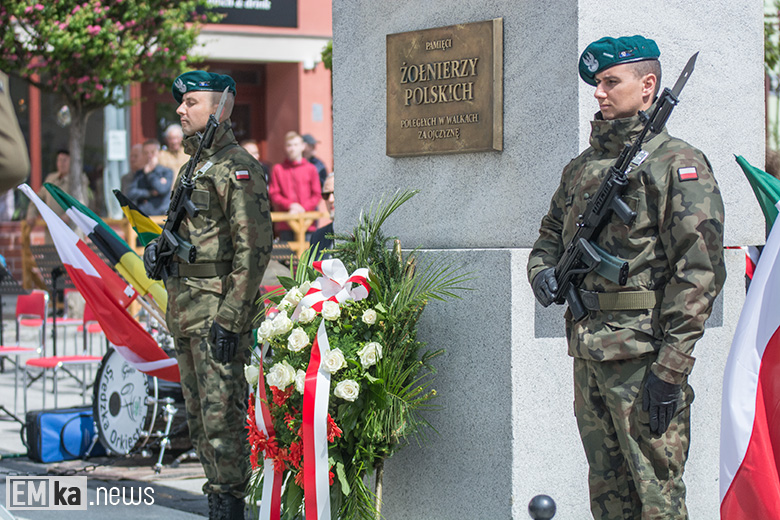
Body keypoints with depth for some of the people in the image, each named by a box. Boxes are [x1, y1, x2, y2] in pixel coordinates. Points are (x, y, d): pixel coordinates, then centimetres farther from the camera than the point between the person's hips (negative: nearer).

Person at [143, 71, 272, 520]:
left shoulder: (238, 168, -11)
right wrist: (158, 250, 8)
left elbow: (255, 249, -18)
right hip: (186, 312, 10)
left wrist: (230, 319, -22)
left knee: (222, 416, -9)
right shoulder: (192, 167, 18)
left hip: (220, 313, -10)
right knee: (200, 417, 12)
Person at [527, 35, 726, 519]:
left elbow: (699, 271, -13)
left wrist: (671, 366, -19)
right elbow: (551, 235, 30)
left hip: (644, 353, -7)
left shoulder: (678, 163, -6)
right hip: (589, 352, 7)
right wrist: (542, 271, 4)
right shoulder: (581, 167, 17)